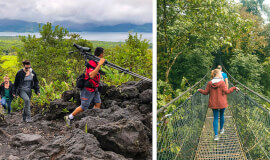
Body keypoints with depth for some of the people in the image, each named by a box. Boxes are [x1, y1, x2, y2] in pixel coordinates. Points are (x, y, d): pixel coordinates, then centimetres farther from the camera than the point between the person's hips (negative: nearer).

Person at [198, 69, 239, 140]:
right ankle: (221, 129, 40)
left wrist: (200, 90, 20)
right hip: (222, 103, -2)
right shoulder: (222, 82, -13)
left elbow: (206, 92, 2)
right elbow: (226, 91, -14)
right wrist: (234, 88, -4)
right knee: (222, 116, 22)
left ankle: (216, 135, -5)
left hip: (213, 104, 2)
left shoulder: (209, 83, -4)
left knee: (215, 118, 4)